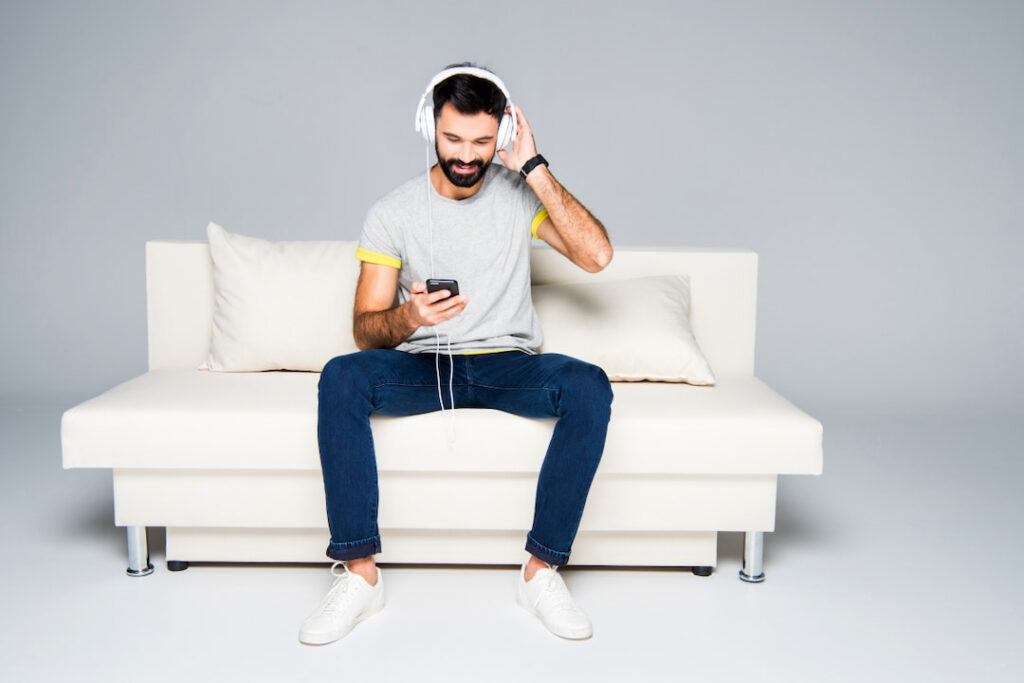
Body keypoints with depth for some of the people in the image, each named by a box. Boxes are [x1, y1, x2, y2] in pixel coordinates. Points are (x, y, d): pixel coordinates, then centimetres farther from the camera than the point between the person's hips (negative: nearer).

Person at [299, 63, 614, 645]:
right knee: (341, 377, -30)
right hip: (420, 364, 0)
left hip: (507, 365, 0)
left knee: (590, 386, -30)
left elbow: (596, 255, -13)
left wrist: (535, 169, -12)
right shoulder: (393, 212, 2)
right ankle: (360, 573, -21)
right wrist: (409, 316, -27)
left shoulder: (520, 195, 3)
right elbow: (366, 331, -2)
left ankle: (542, 570, -20)